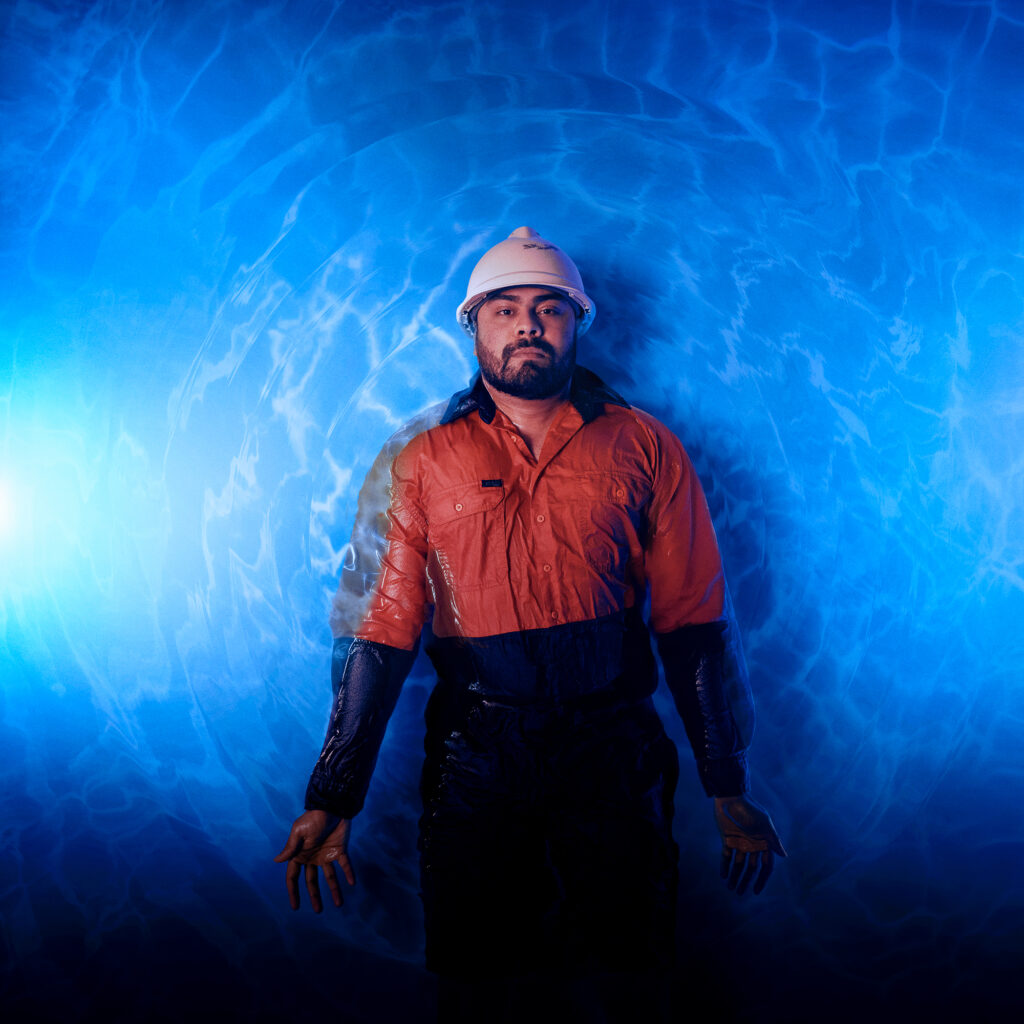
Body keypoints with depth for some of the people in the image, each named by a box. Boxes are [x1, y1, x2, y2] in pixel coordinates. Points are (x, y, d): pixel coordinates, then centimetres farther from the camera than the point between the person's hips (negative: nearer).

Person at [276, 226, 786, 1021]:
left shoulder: (645, 448, 2)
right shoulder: (421, 460, 1)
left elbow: (694, 625, 1)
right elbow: (382, 629, -2)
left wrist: (730, 790, 0)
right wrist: (333, 801, -6)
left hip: (615, 755, 0)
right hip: (474, 755, 0)